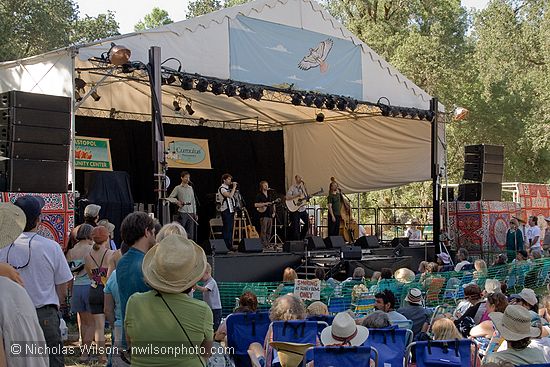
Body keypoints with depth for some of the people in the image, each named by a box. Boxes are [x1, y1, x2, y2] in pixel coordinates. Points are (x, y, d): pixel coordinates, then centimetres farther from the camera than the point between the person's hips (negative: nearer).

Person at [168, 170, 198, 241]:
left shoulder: (190, 188, 14)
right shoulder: (178, 188, 1)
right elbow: (170, 198, -1)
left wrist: (195, 213, 14)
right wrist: (177, 202, -18)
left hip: (191, 213, 5)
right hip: (182, 212, -4)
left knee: (190, 233, 4)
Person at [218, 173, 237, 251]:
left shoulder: (228, 188, 19)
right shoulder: (222, 188, -9)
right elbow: (230, 195, -23)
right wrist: (234, 187, -15)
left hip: (231, 210, 9)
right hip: (226, 210, -9)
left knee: (230, 229, 8)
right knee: (227, 229, -9)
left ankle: (230, 246, 11)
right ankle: (226, 246, -7)